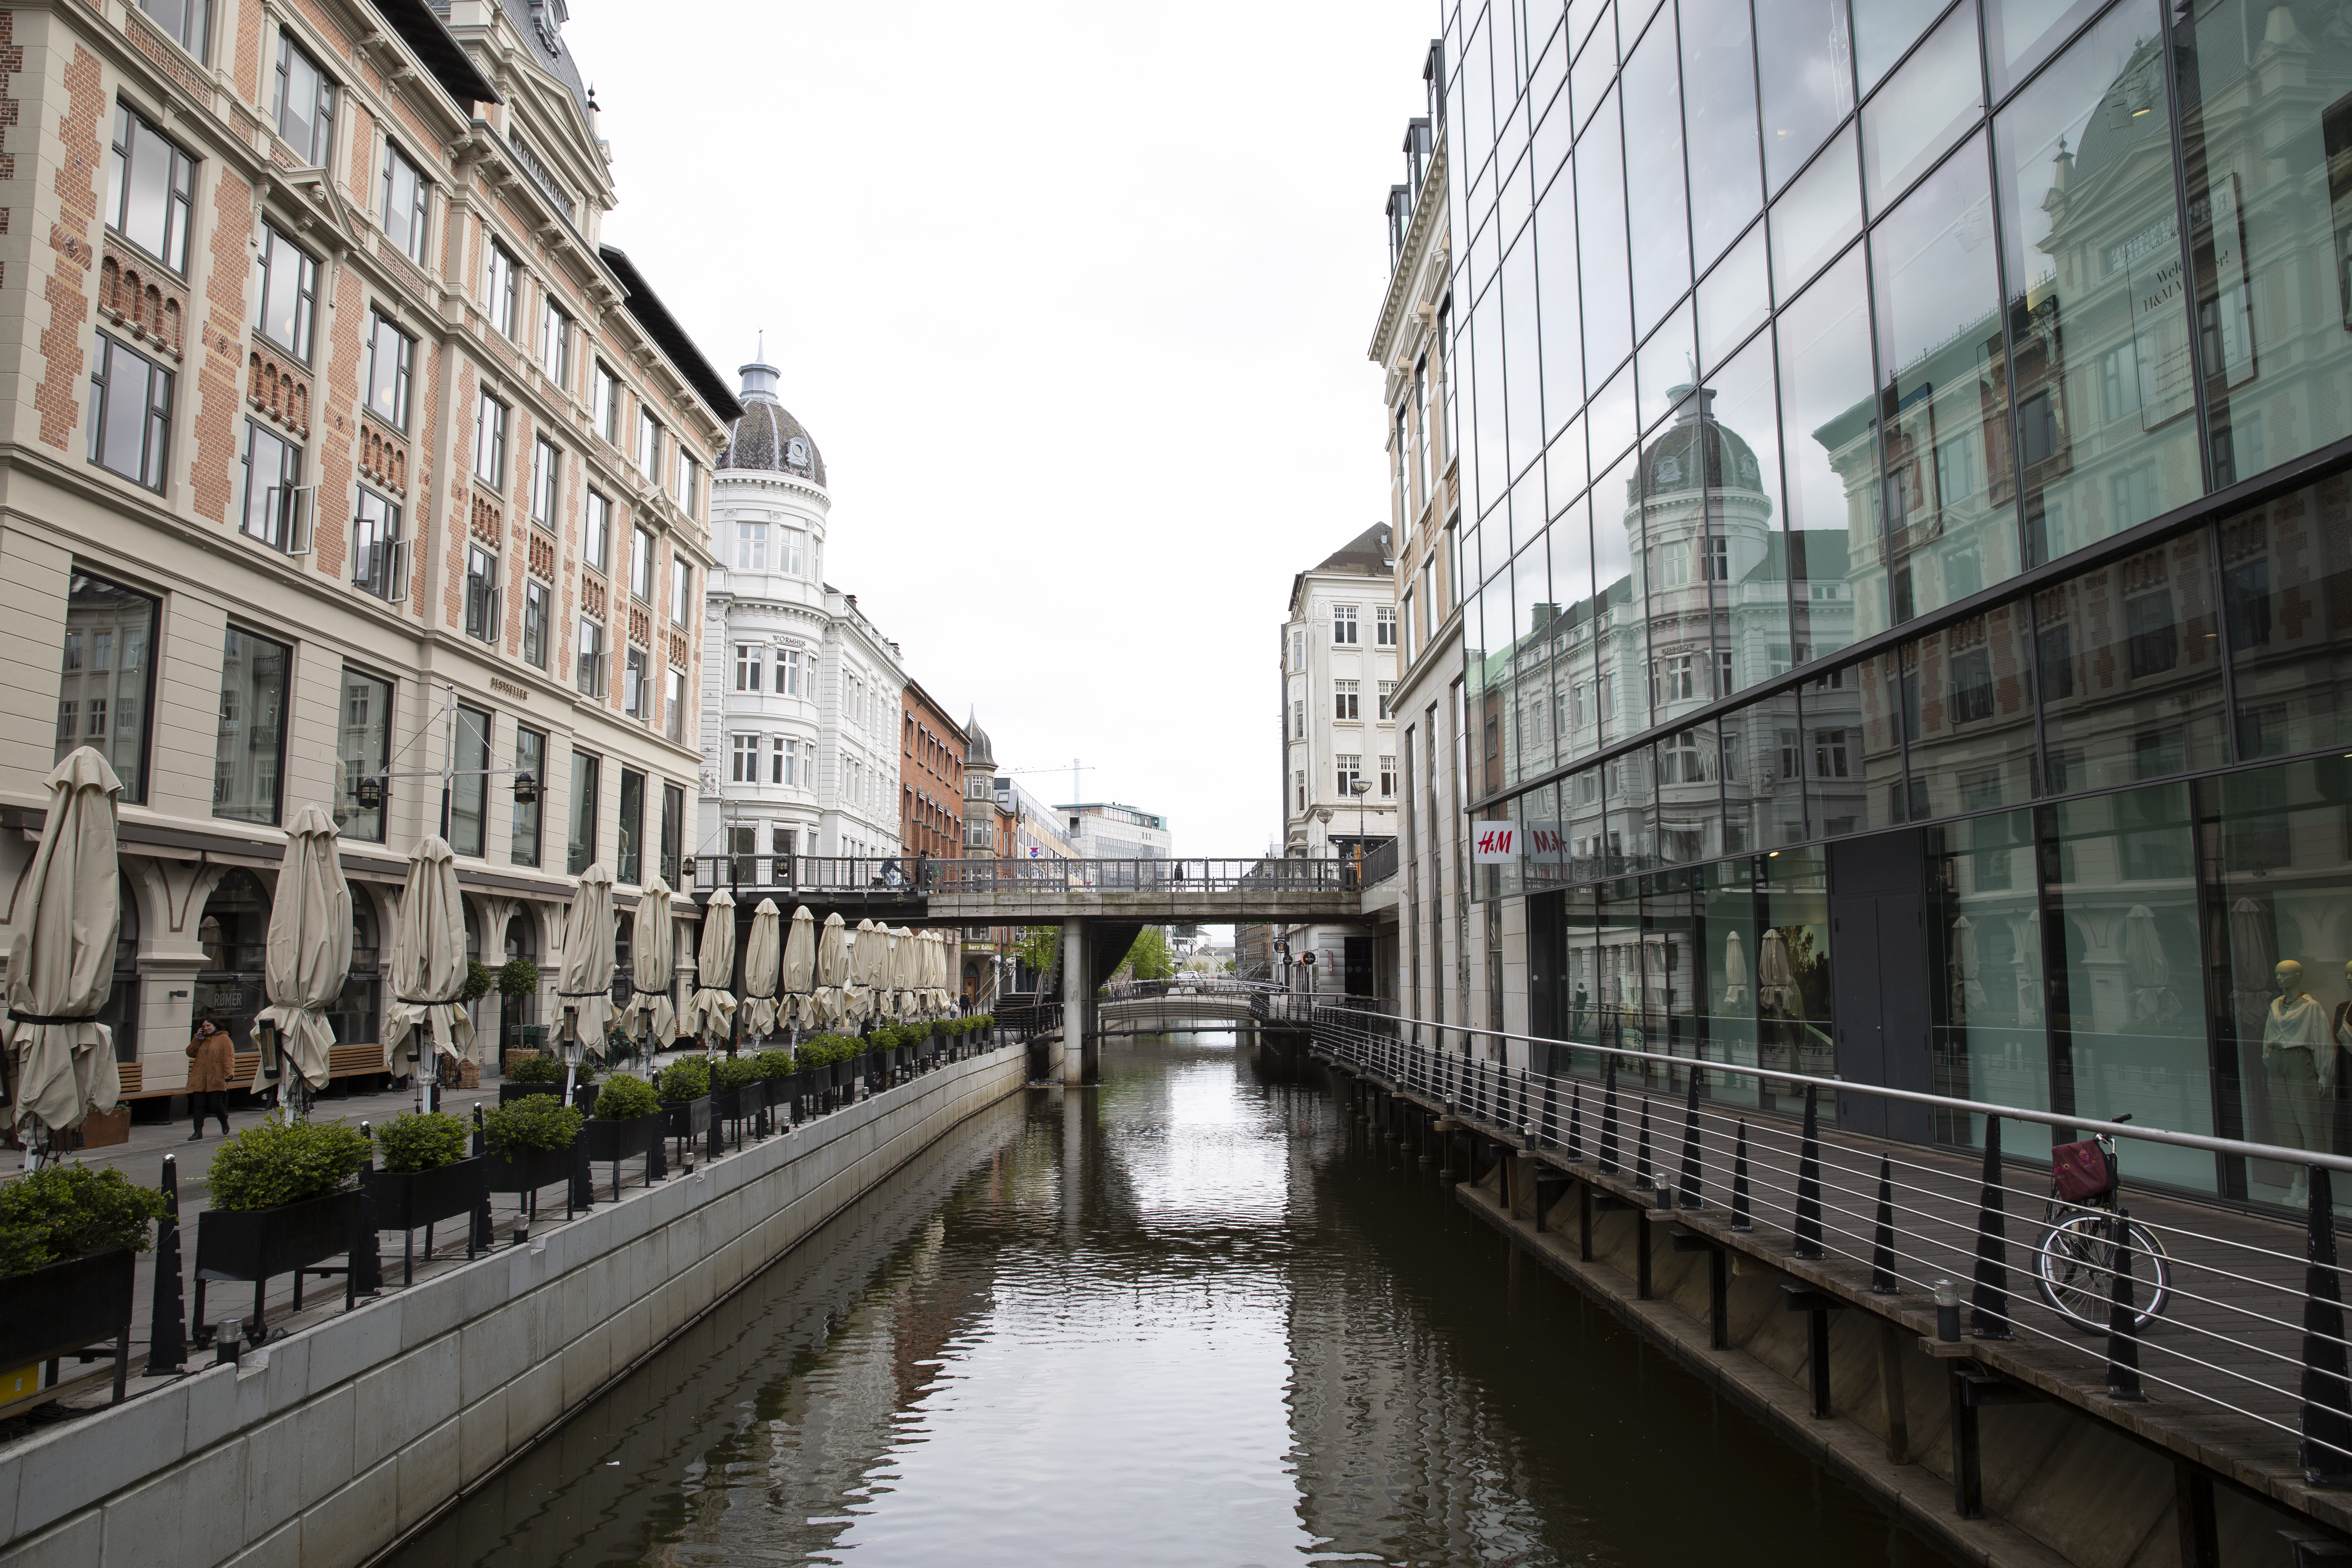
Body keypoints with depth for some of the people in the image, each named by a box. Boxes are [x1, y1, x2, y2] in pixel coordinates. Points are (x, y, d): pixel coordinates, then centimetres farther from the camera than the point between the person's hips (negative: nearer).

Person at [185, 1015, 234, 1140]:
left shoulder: (224, 1039, -1)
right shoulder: (201, 1040, 17)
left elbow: (229, 1058, -8)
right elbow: (190, 1053, 8)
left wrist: (230, 1072, -21)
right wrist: (197, 1039, -1)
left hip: (216, 1080, -5)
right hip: (199, 1080, 5)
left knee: (216, 1105, -3)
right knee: (198, 1106, 1)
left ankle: (224, 1122, 26)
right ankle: (198, 1132, 4)